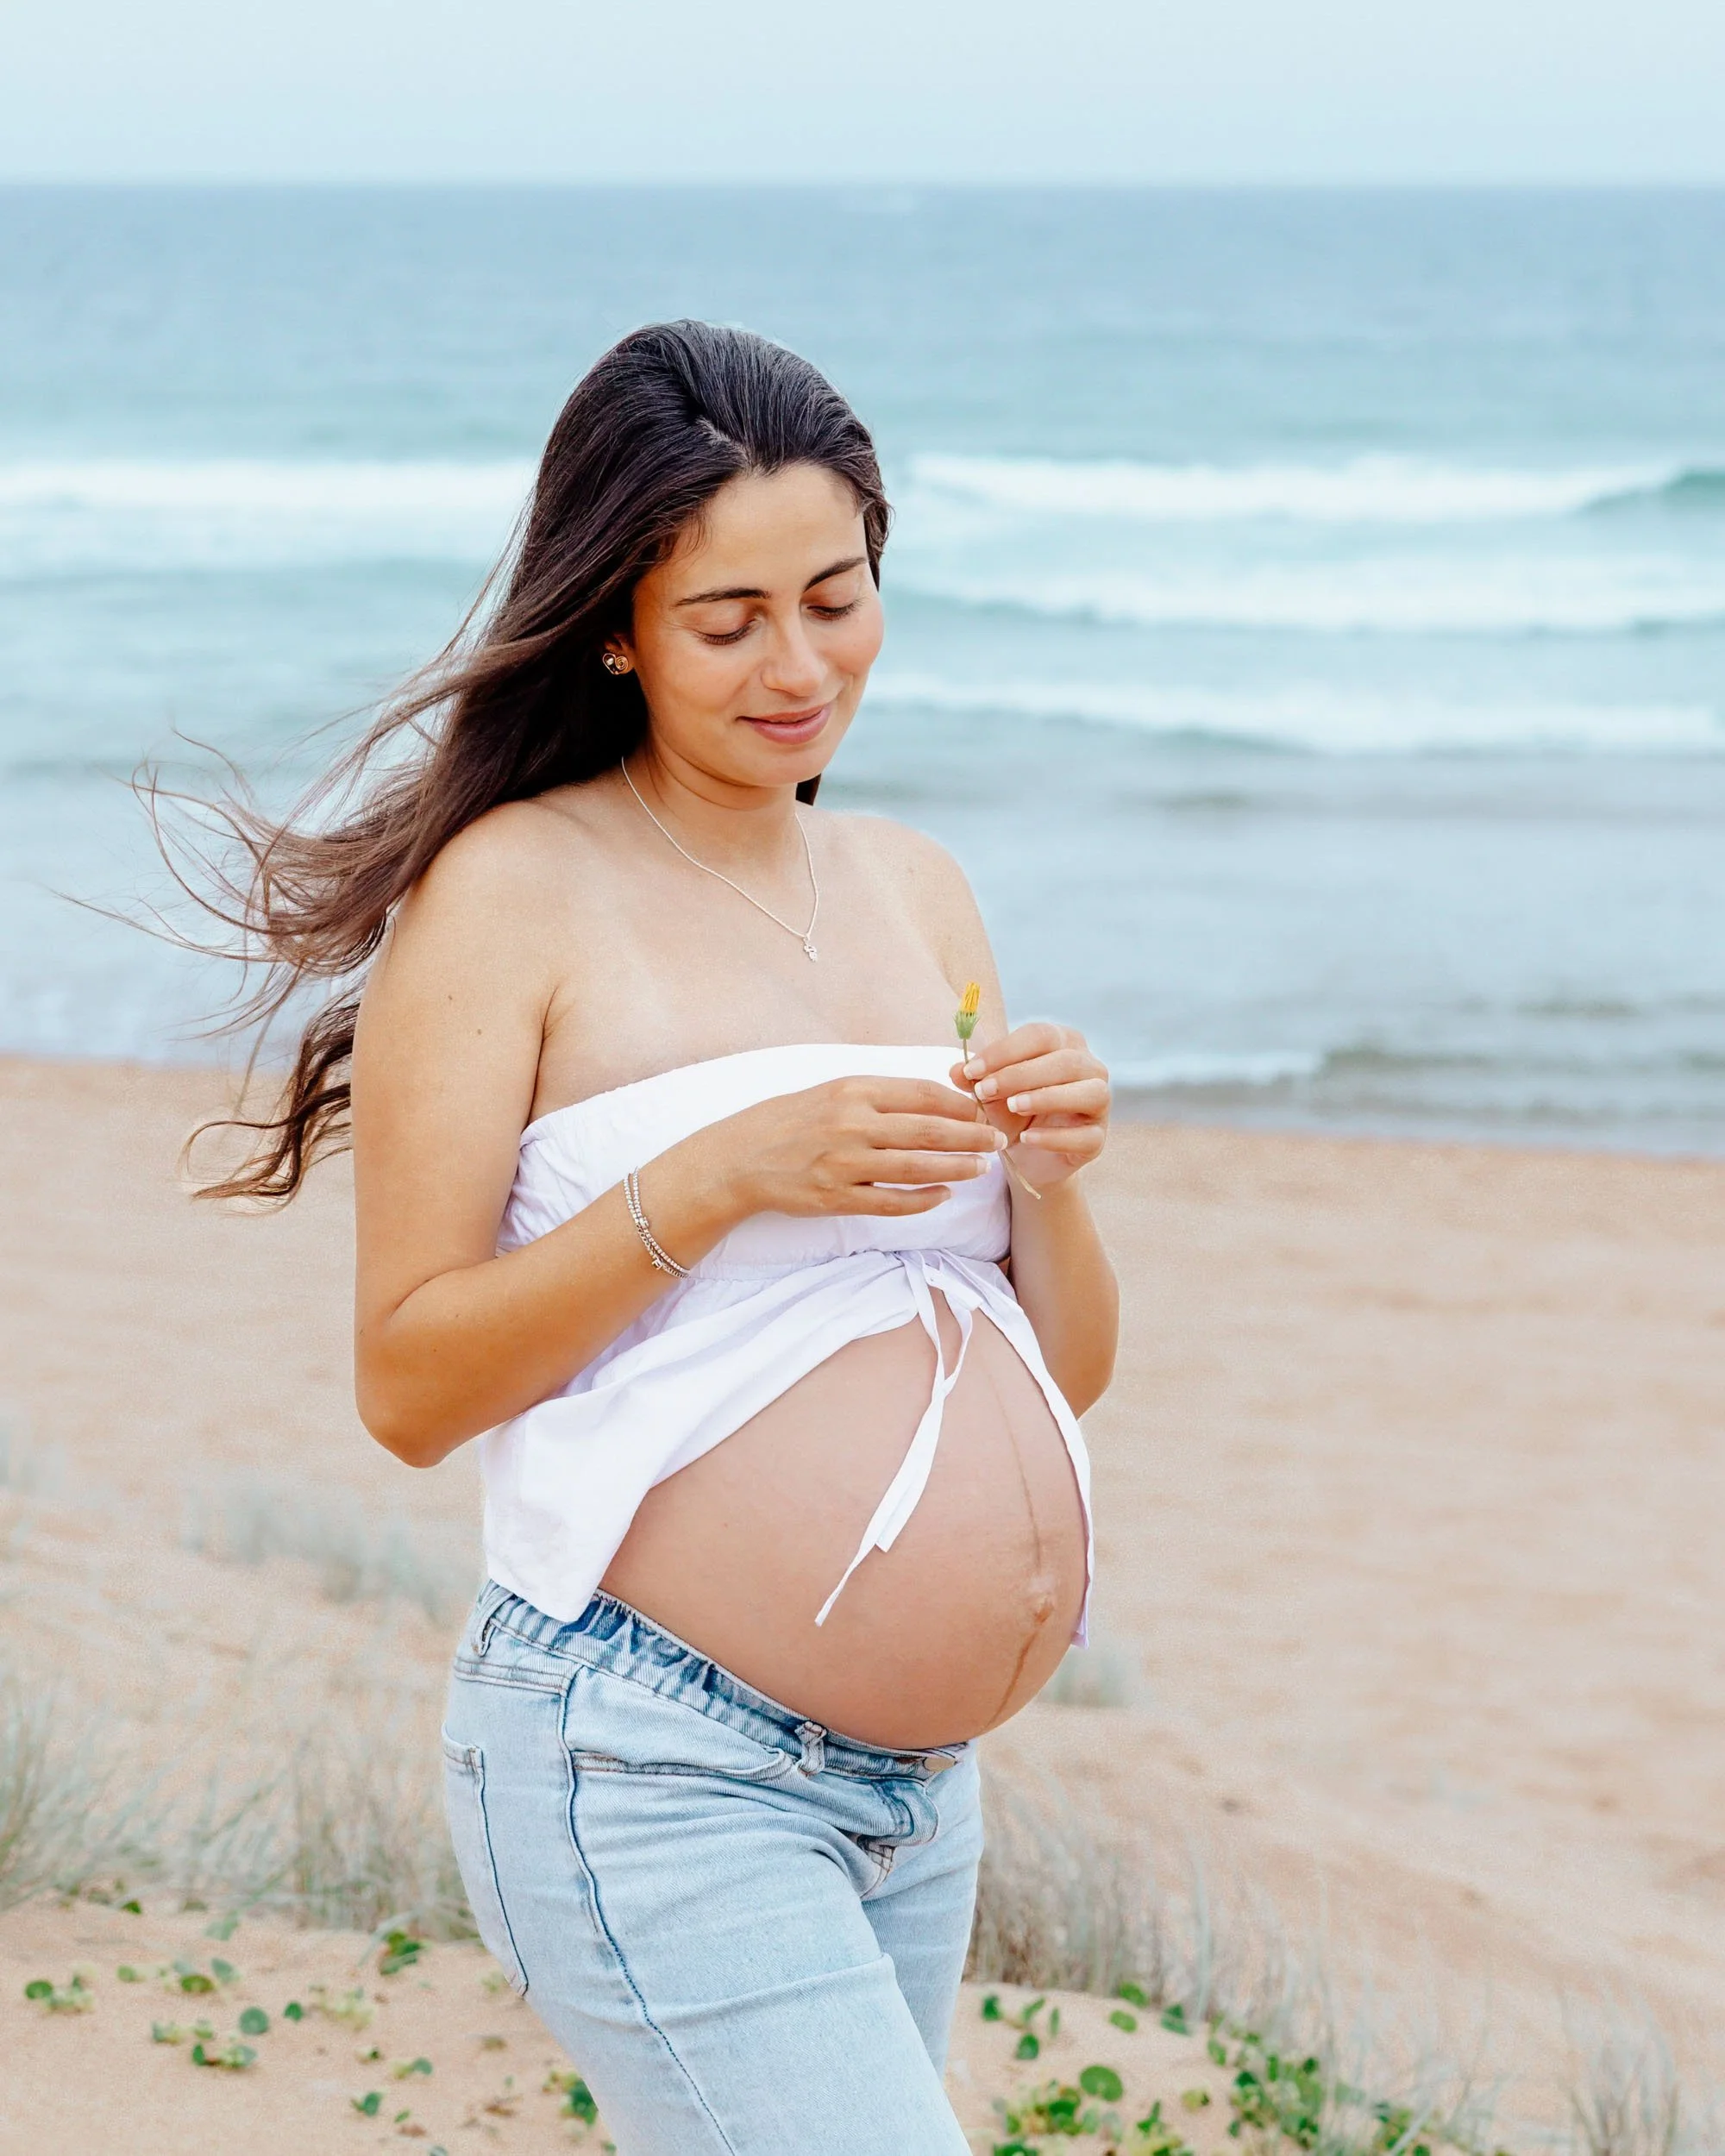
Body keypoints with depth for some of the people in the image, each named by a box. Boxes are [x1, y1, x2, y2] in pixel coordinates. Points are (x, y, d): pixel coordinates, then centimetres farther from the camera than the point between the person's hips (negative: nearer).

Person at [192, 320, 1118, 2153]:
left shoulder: (916, 890, 13)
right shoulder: (513, 888, -7)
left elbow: (1067, 1371, 15)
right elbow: (406, 1383, -11)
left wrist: (1040, 1172, -5)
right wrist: (725, 1176, -20)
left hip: (920, 1790, 7)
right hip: (652, 1773, -7)